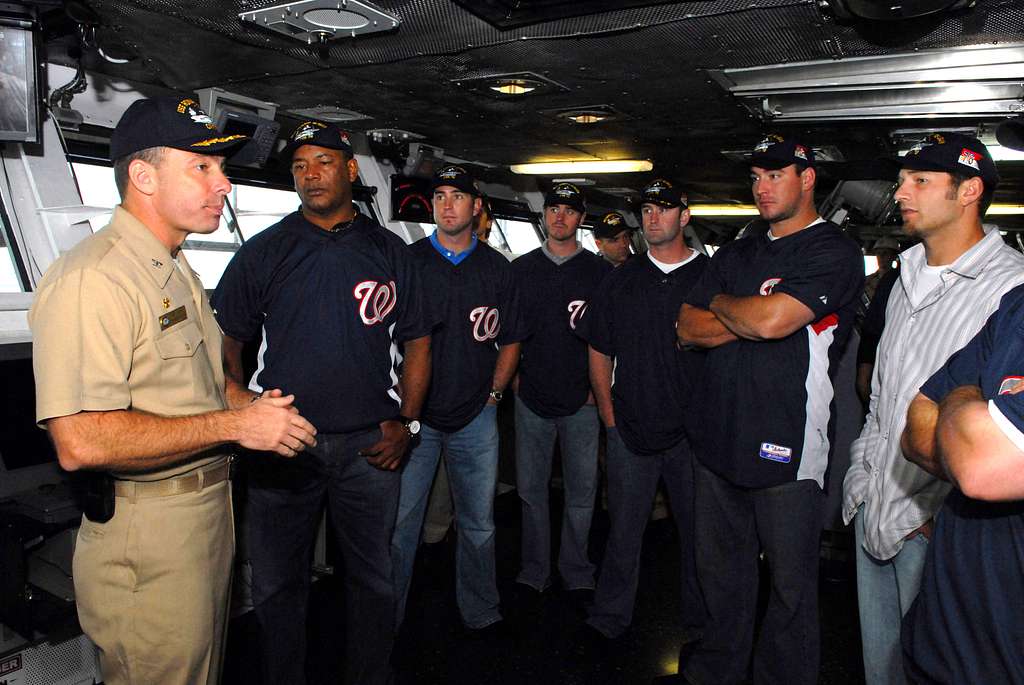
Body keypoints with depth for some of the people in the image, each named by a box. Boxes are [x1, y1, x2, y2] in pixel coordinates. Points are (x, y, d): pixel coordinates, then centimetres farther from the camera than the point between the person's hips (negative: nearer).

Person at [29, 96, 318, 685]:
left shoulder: (177, 270, 13)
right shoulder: (93, 280, -21)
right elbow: (80, 442, -29)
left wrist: (252, 404, 3)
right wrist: (234, 424, -24)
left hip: (210, 507, 10)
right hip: (147, 535, -9)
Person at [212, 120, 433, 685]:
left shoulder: (390, 252, 5)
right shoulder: (263, 252, 2)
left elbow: (416, 343, 9)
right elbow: (225, 343, 4)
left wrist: (405, 422, -1)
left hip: (368, 445, 1)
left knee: (372, 580, 15)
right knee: (277, 584, 13)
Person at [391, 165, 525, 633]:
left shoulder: (498, 270, 7)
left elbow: (510, 340, 14)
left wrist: (494, 393, 5)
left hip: (476, 417, 2)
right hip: (414, 414, -2)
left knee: (478, 524, 12)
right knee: (399, 522, 2)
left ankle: (481, 613, 28)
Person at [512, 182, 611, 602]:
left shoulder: (599, 271, 3)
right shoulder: (521, 269, 8)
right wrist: (513, 376, 4)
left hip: (582, 401, -1)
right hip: (531, 398, 2)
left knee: (581, 491, 6)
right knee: (531, 488, 8)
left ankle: (576, 572, 22)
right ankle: (534, 570, 22)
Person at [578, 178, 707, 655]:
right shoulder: (620, 281, 7)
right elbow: (599, 353, 10)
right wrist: (609, 417, 4)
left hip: (692, 433, -1)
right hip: (630, 432, 2)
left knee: (695, 532, 11)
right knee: (623, 530, 11)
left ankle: (698, 625, 29)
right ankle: (609, 619, 26)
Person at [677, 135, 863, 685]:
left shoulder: (834, 252, -6)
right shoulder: (736, 254, 15)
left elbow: (772, 319, -22)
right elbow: (688, 328, 6)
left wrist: (720, 304, -2)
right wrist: (749, 315, -9)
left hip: (786, 448, -6)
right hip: (719, 438, 6)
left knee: (789, 587, 9)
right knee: (720, 572, 19)